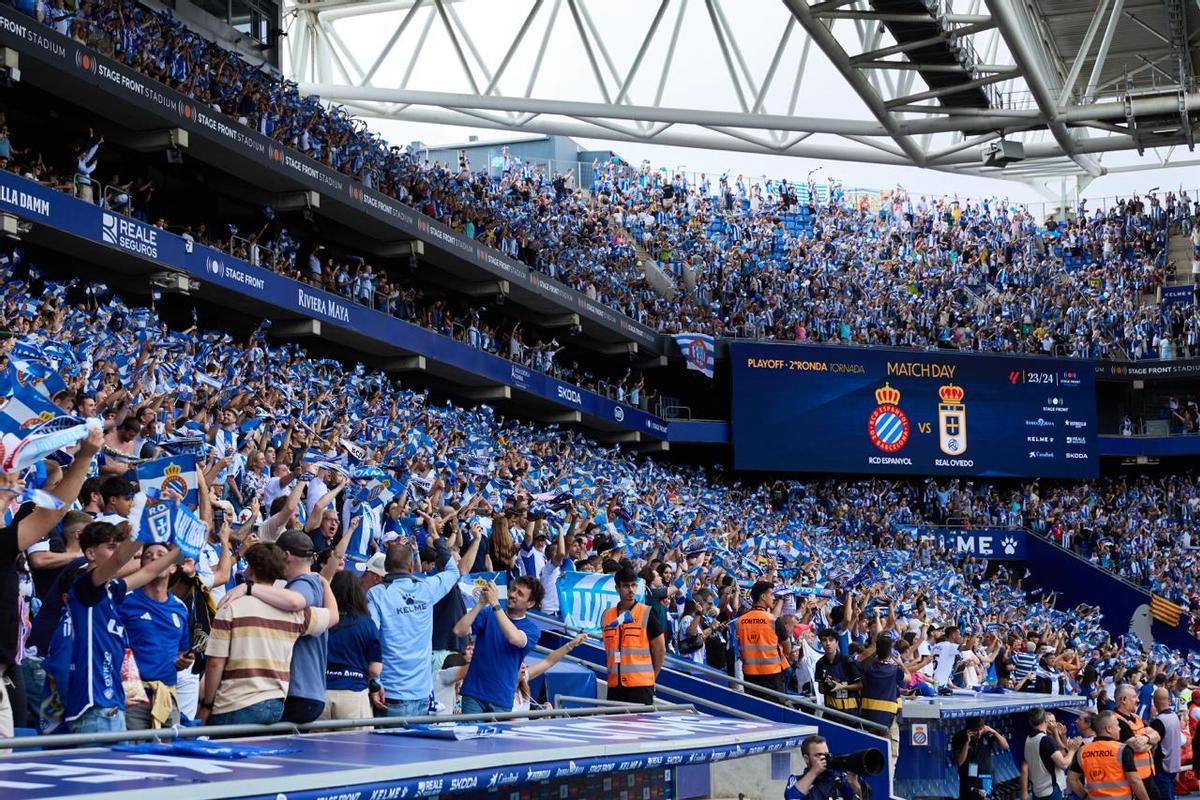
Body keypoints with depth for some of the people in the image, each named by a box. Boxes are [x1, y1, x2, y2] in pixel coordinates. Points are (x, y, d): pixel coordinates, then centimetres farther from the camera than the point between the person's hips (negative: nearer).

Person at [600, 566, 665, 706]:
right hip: (614, 684, 5)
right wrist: (612, 673, 13)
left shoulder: (647, 614, -2)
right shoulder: (607, 615, 11)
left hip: (640, 685, -5)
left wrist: (651, 678, 6)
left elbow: (660, 649, 1)